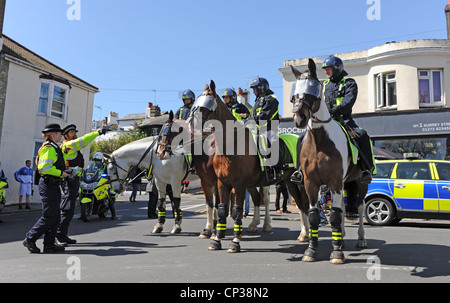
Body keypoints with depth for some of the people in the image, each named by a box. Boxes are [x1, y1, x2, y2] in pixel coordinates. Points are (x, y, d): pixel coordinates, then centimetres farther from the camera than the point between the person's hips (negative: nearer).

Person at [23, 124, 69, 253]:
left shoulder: (53, 147, 20)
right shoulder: (49, 148, -13)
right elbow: (44, 167, -24)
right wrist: (60, 173, -17)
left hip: (53, 185, 11)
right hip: (49, 185, -11)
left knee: (55, 217, 10)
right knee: (49, 217, -6)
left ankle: (49, 244, 14)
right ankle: (30, 239, 7)